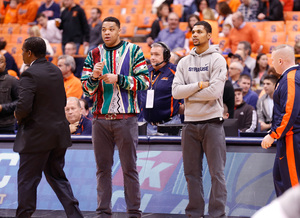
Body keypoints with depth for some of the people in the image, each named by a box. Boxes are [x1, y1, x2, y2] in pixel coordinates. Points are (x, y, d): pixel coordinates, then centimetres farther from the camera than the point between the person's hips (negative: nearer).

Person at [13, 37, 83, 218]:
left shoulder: (30, 75, -17)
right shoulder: (56, 71, 9)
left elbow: (24, 106, -24)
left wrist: (18, 116, -3)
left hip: (37, 136, -8)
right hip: (59, 134, 8)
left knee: (27, 179, 3)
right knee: (57, 177, 17)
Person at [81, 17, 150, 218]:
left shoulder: (133, 51, 3)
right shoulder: (94, 55, 11)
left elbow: (144, 82, -4)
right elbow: (86, 89, 9)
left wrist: (118, 79, -13)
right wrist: (94, 77, -12)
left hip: (126, 118, -3)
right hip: (101, 117, 3)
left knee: (129, 167, -1)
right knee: (103, 167, 5)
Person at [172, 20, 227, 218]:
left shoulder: (217, 60, -2)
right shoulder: (185, 62, 11)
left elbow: (215, 91, -15)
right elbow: (176, 91, 0)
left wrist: (188, 94, -6)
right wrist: (199, 85, -12)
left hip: (212, 122, -5)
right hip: (190, 122, 5)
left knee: (217, 172, -5)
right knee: (192, 172, 8)